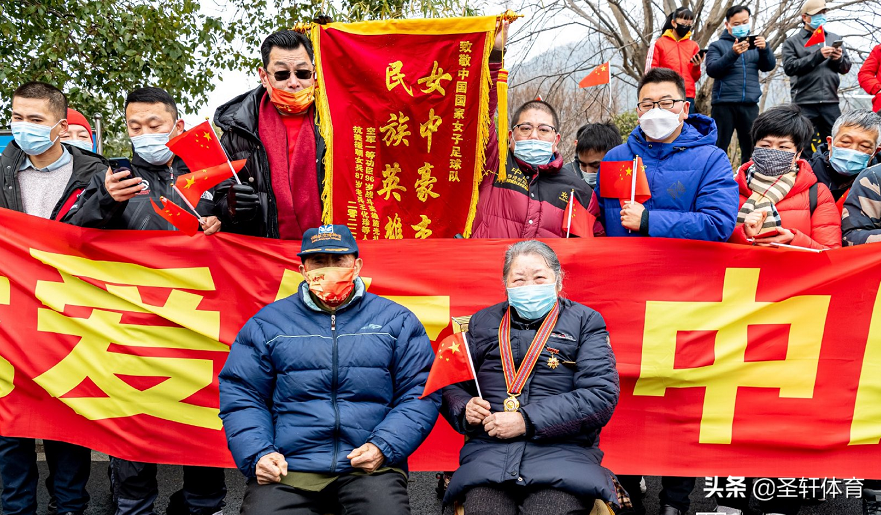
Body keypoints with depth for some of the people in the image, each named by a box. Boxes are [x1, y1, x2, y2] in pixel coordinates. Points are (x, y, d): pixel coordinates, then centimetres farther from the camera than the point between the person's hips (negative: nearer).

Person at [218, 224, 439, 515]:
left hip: (370, 467, 0)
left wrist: (383, 447, -9)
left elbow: (420, 394, 5)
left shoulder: (396, 320, 10)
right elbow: (241, 396, 10)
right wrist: (257, 454, -6)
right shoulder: (267, 324, 12)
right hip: (287, 467, 1)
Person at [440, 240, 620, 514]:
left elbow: (601, 396, -3)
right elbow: (451, 386, 22)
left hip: (562, 450, -1)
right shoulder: (482, 322, 19)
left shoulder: (586, 322, 10)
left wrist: (527, 421, -10)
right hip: (488, 450, 2)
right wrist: (465, 410, -3)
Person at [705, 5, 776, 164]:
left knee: (751, 149, 4)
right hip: (724, 104, -3)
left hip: (750, 105, 3)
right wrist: (732, 54, -23)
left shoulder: (754, 43, 17)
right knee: (719, 148, -2)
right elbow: (712, 69, -9)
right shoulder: (717, 45, 7)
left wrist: (764, 49, -15)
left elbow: (769, 66, 5)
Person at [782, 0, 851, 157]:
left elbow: (846, 68, 16)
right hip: (804, 104, -3)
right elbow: (789, 67, -8)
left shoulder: (834, 39, 17)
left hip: (831, 102, 3)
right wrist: (818, 55, -15)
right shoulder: (792, 42, 6)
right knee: (805, 147, 0)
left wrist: (839, 59, -6)